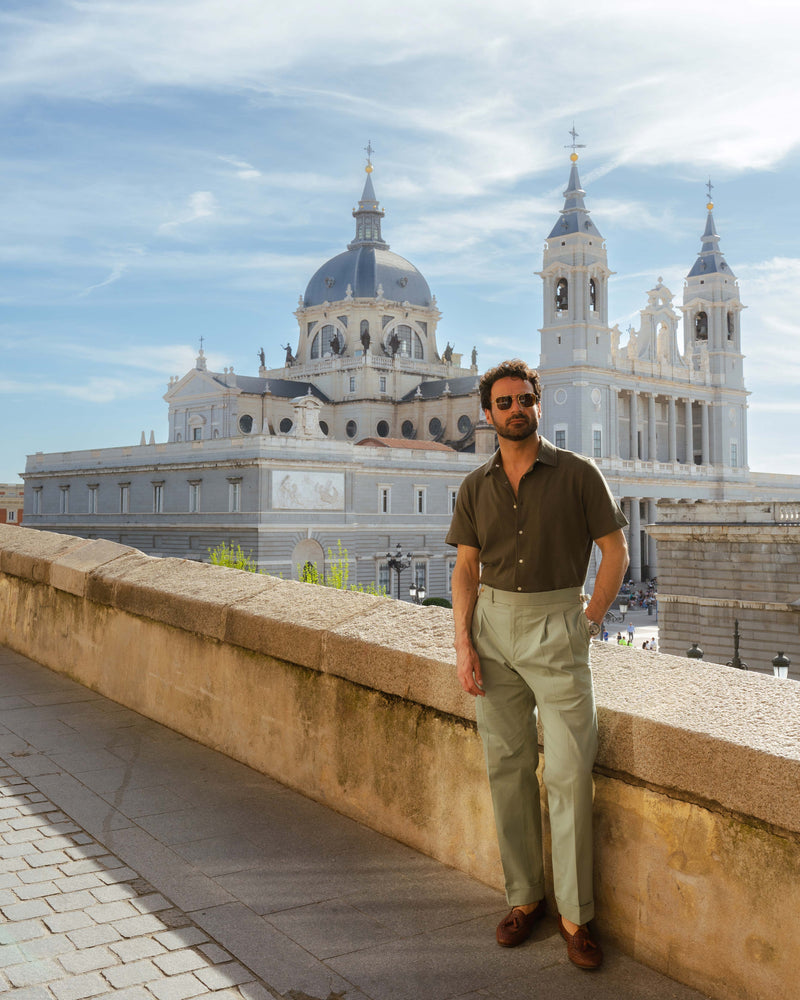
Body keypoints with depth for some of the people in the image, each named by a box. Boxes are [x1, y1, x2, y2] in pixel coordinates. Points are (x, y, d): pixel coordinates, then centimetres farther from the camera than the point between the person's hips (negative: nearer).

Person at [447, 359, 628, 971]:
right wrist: (463, 642, -2)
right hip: (493, 626, 3)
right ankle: (524, 897, 21)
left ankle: (576, 915, 9)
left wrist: (590, 624, -3)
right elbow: (466, 568, 8)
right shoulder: (476, 487, 7)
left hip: (556, 625, -3)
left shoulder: (577, 474, -2)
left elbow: (616, 551, 1)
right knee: (508, 767, 7)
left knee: (569, 771, -5)